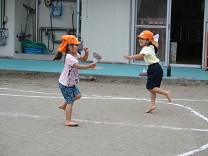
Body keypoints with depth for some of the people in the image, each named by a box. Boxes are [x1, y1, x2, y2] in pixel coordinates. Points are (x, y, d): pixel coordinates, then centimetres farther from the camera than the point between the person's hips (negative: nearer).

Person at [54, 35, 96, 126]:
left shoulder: (75, 55, 5)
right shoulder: (69, 57, -25)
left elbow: (83, 59, 14)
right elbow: (78, 66, -36)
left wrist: (86, 53, -5)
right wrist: (89, 66, -42)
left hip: (71, 82, 9)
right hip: (65, 83, -9)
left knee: (77, 95, 11)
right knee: (70, 101, -5)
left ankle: (64, 105, 29)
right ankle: (68, 121, 2)